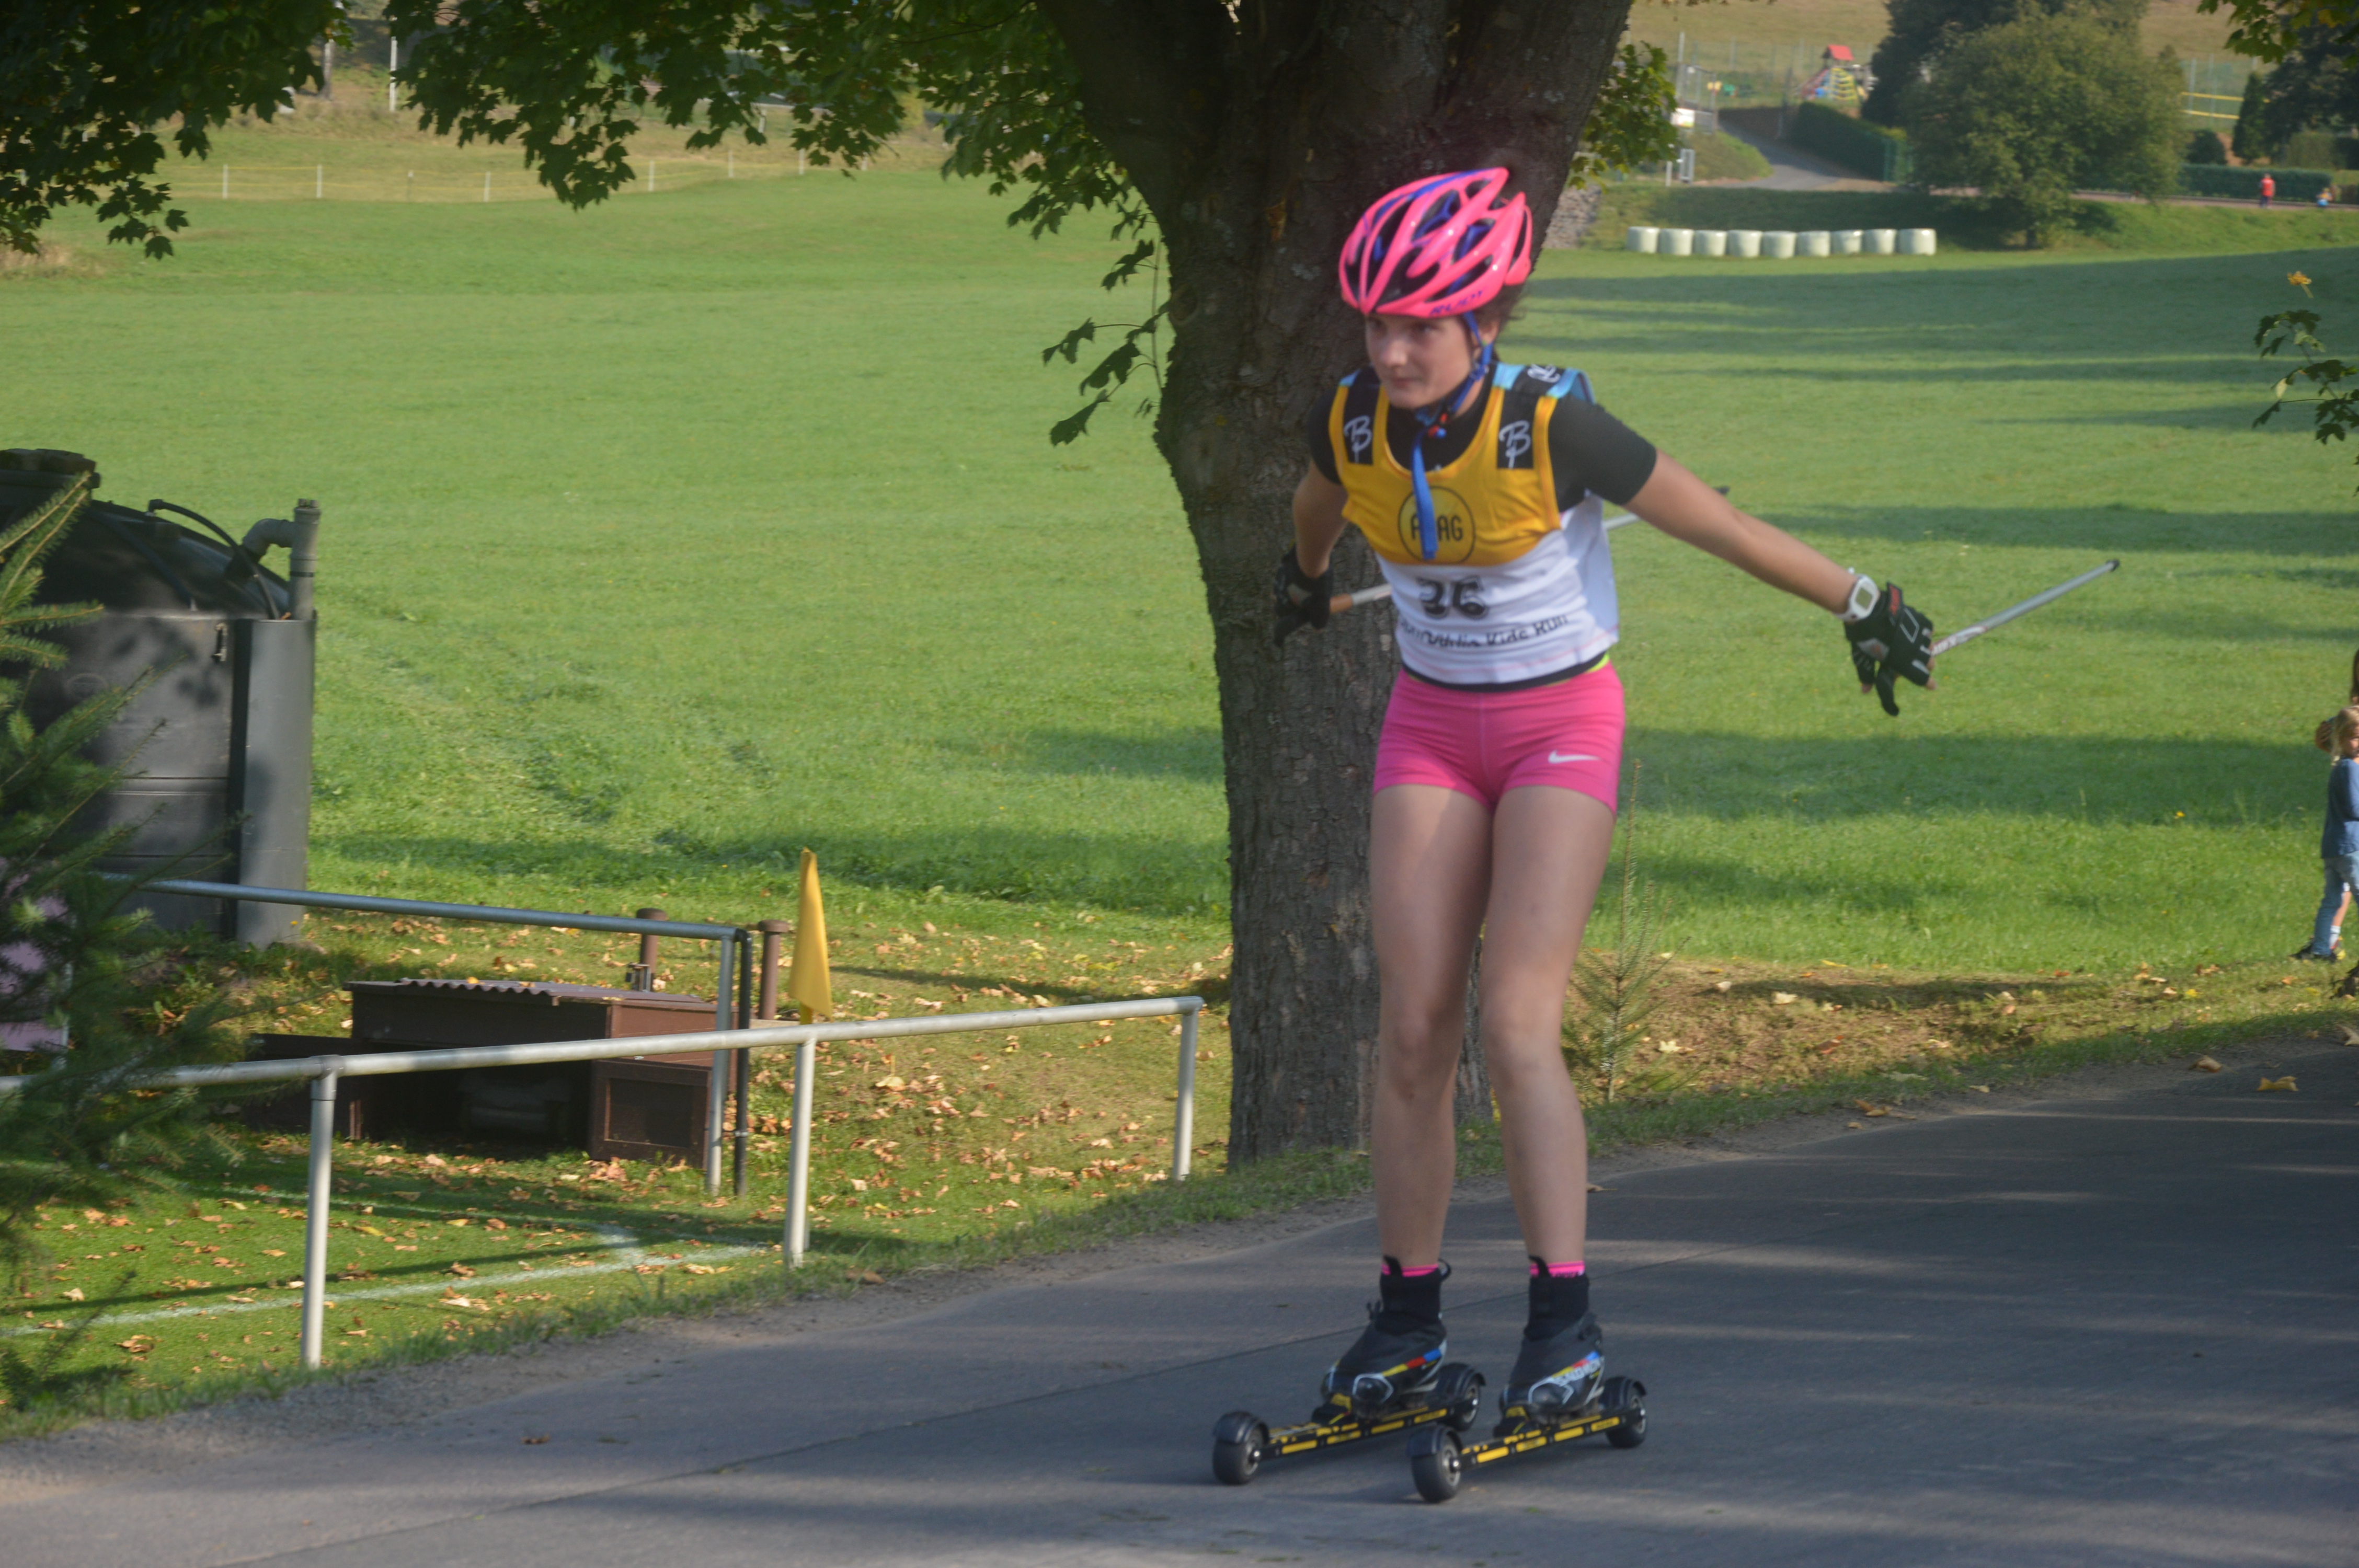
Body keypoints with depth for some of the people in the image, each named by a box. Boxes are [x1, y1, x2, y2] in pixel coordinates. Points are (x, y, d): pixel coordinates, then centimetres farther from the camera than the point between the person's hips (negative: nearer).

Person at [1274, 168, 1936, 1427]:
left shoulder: (1553, 428, -23)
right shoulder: (1352, 427, -11)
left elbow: (1721, 528, -13)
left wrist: (1862, 608, -3)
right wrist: (1304, 579, 35)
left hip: (1560, 725, -4)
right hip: (1431, 727, 4)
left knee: (1517, 1025, -16)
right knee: (1413, 1028, -1)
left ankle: (1565, 1323, -14)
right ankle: (1406, 1321, 9)